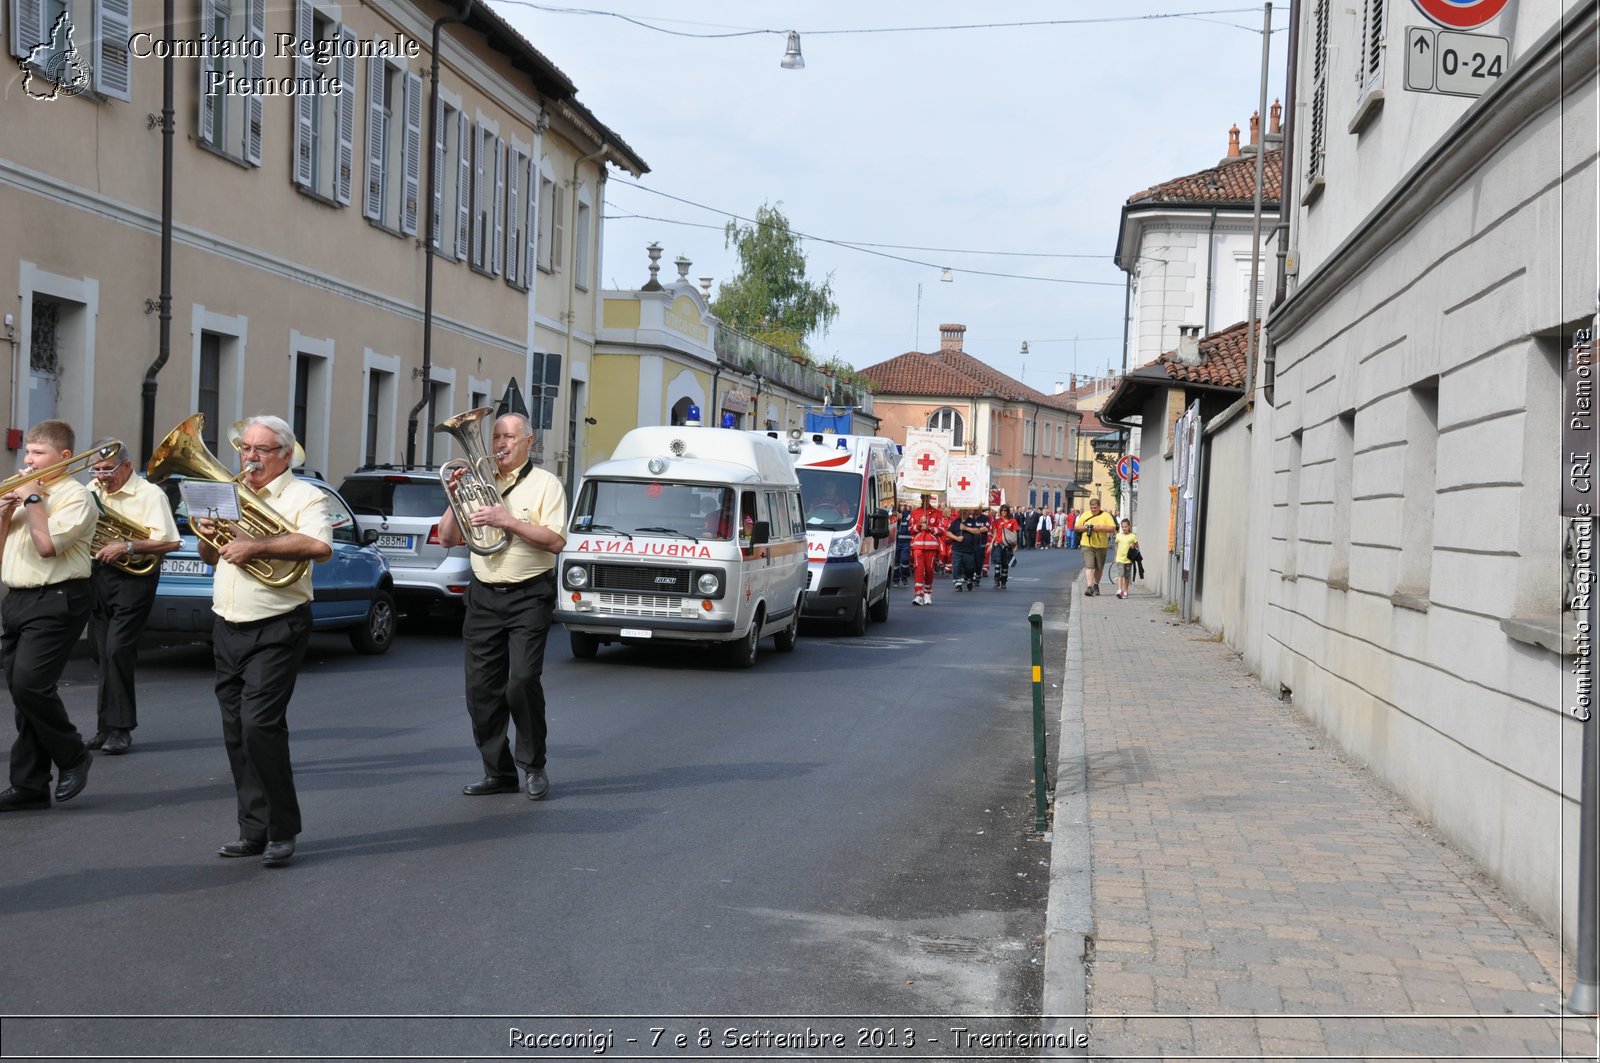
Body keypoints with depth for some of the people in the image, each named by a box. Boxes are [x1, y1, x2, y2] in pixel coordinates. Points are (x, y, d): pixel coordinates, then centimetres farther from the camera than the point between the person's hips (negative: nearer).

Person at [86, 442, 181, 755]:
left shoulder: (149, 494, -9)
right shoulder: (92, 490, 11)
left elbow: (171, 542, -17)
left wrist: (127, 546, -21)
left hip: (132, 579, -7)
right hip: (97, 576, 7)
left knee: (117, 651, -13)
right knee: (103, 655, 9)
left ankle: (119, 729, -6)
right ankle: (107, 726, 16)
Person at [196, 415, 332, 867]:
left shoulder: (303, 495, -5)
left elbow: (320, 546, -24)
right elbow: (210, 557, 22)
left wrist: (255, 545, -22)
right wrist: (208, 535, 0)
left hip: (276, 630, -7)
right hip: (227, 628, 7)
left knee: (261, 724, -16)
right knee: (236, 733, 8)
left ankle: (282, 831, -6)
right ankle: (254, 830, 16)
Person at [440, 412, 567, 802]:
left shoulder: (545, 484, 0)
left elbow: (555, 541, -12)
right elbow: (448, 538, 12)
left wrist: (507, 520, -18)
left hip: (528, 597, -5)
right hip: (484, 596, 5)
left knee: (523, 682, -14)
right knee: (481, 689, 3)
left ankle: (534, 767, 2)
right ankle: (498, 771, 13)